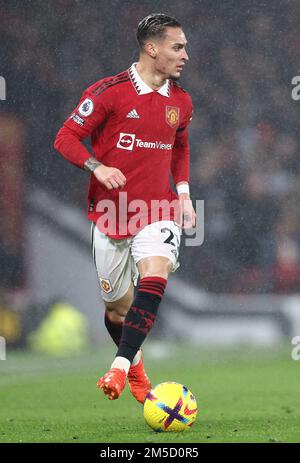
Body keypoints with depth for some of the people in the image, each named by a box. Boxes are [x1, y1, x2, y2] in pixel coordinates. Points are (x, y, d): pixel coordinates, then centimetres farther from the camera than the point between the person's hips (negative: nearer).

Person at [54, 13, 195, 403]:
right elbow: (66, 138, -7)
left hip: (158, 212, 2)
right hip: (111, 214, -2)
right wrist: (96, 167, -24)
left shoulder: (181, 101, 6)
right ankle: (136, 371, 35)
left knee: (154, 277, -27)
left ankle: (120, 366, -29)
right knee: (117, 306, 7)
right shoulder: (109, 92, -10)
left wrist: (183, 192, 12)